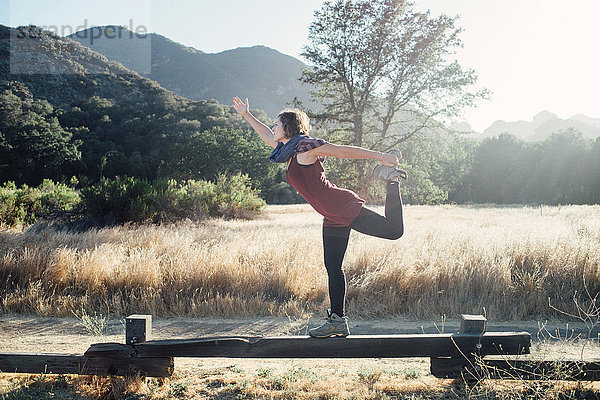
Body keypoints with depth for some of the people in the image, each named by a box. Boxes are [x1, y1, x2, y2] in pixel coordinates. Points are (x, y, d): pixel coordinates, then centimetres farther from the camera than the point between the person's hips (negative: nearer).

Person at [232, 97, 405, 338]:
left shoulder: (305, 146, -13)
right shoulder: (289, 151, 13)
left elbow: (346, 151, -12)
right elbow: (267, 136, 31)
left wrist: (380, 156, -12)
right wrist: (246, 115, 34)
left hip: (347, 208, -8)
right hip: (333, 220, 8)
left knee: (394, 230, -10)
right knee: (333, 268, 8)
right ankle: (337, 321, 13)